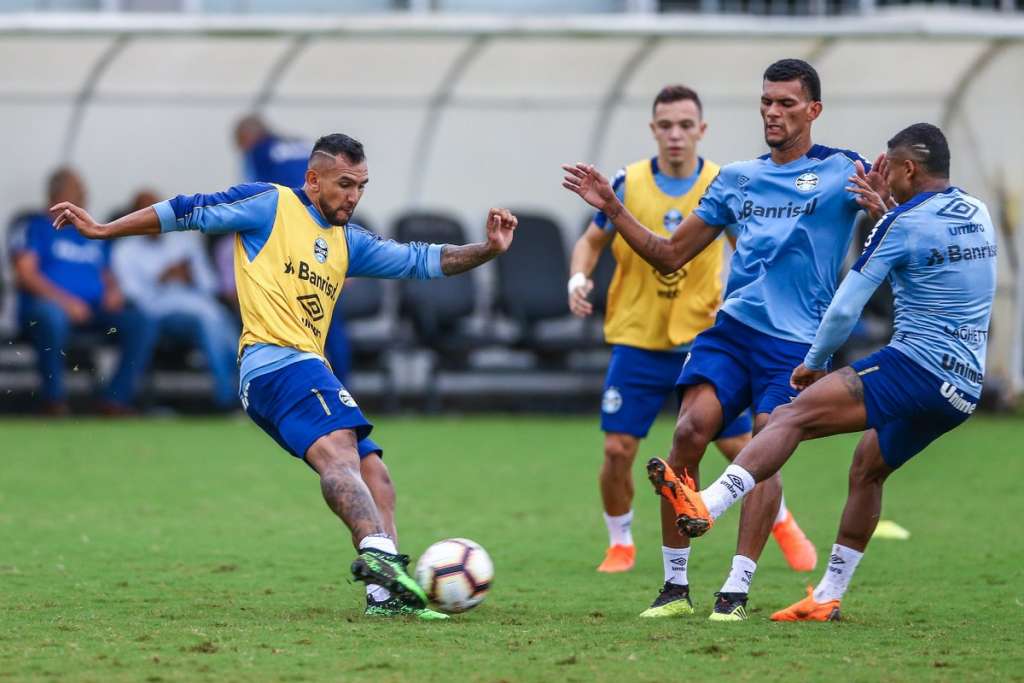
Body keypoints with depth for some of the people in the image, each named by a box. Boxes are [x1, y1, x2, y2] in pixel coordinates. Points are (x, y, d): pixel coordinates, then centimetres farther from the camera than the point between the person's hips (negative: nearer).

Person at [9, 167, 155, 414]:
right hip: (46, 304, -5)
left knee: (139, 324, -20)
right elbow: (25, 275, -3)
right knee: (52, 314, -41)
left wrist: (113, 290, 0)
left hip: (93, 310, 5)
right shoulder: (35, 226, 9)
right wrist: (65, 300, -16)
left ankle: (117, 399, -26)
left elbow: (107, 276, 26)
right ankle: (54, 399, -29)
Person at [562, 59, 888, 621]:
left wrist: (879, 208, -32)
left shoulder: (841, 171, 2)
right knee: (689, 432, -15)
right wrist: (612, 209, 10)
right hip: (731, 327, 3)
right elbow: (669, 255, 21)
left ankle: (737, 590, -13)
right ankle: (676, 584, -7)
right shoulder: (736, 179, 16)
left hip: (795, 342, -3)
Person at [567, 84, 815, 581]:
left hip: (703, 340, 0)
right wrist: (579, 278, -13)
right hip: (637, 340, 0)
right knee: (617, 449, -6)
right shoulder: (628, 183, -6)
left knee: (739, 445, 0)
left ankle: (782, 524, 25)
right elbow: (592, 241, 6)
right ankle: (620, 543, 16)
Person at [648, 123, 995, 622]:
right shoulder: (978, 216, 14)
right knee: (868, 467, 22)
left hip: (918, 366, -9)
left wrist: (815, 362, 8)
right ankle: (828, 598, 23)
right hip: (965, 389, 9)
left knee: (792, 417, -16)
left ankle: (706, 506, -33)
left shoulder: (903, 224, -8)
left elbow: (844, 309, -7)